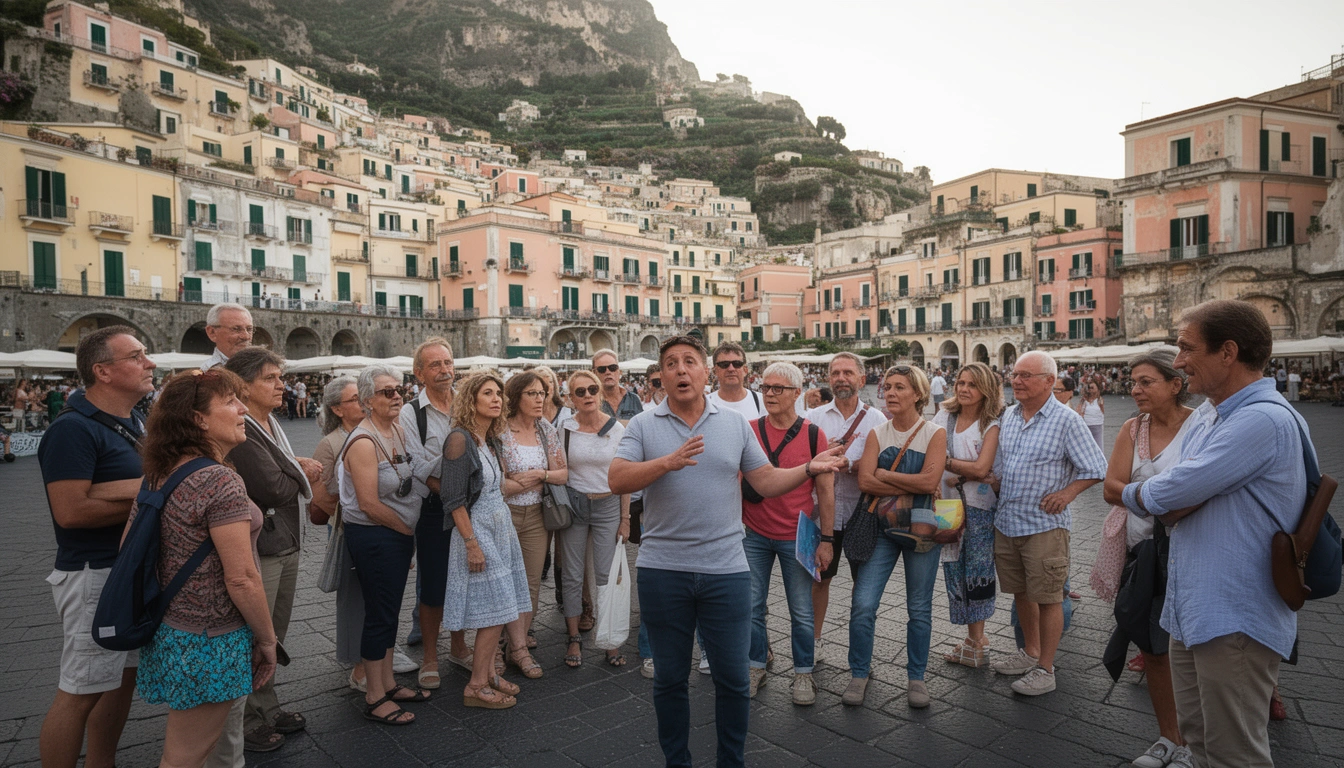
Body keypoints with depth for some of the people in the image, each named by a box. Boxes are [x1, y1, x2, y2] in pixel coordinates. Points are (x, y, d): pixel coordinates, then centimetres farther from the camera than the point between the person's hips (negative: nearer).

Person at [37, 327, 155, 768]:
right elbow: (70, 511, -24)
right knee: (80, 692, 1)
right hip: (96, 574, -9)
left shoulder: (133, 425, 10)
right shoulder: (74, 429, -16)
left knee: (123, 676, 17)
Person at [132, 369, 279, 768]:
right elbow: (241, 579, -23)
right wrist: (267, 639, -10)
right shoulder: (220, 481, -23)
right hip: (209, 641, -9)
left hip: (169, 629, 9)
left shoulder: (158, 475, 5)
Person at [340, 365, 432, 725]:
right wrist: (407, 529, -9)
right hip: (373, 537, -8)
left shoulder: (398, 431, 7)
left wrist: (409, 533, 11)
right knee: (380, 613, 1)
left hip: (399, 534, 8)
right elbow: (370, 503, -21)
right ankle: (375, 698, 15)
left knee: (390, 610, 17)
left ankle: (388, 684, 30)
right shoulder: (364, 442, -19)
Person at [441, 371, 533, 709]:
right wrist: (471, 544, -19)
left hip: (500, 526, 8)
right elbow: (454, 499, -17)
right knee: (494, 611, -5)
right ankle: (476, 687, 8)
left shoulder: (491, 440, 10)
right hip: (476, 530, -8)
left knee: (496, 611, 11)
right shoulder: (460, 438, -15)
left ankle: (488, 673, 24)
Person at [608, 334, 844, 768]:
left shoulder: (736, 425, 6)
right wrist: (670, 461, -26)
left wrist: (809, 469, -9)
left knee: (732, 679, 10)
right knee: (669, 678, 15)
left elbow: (766, 482, 6)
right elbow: (617, 480, -13)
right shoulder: (643, 426, 0)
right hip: (662, 571, 0)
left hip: (726, 570, 1)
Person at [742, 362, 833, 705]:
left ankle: (803, 674, 26)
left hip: (797, 537, -2)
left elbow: (825, 490, -2)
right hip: (754, 535, 2)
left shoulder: (813, 435, -5)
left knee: (802, 612, 8)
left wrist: (826, 539, -4)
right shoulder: (749, 431, 0)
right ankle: (756, 667, 29)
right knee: (751, 608, 10)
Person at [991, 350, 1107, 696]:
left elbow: (1096, 468, -7)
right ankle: (1029, 652, 36)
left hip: (1045, 524, -6)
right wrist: (992, 490, 9)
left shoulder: (1066, 420, -10)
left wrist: (1066, 493, -14)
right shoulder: (1008, 416, 8)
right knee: (1021, 592, 18)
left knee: (1047, 597, 3)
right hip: (1006, 521, 6)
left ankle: (1045, 669, 16)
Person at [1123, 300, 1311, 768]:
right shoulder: (1205, 416, 11)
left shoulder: (1263, 421, -20)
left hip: (1234, 619, -9)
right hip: (1192, 608, 9)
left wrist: (1134, 493, -2)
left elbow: (1174, 492, -24)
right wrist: (1168, 504, -15)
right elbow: (1172, 508, 10)